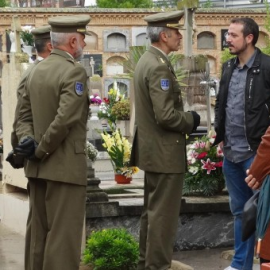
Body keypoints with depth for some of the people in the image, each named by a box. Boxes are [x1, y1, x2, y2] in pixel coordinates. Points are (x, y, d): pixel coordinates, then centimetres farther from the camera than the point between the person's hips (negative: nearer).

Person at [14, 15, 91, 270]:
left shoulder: (36, 70, 12)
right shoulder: (74, 72, -15)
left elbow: (24, 116, 10)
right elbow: (64, 120, -23)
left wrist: (27, 141, -5)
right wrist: (42, 151, -12)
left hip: (37, 167, 8)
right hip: (65, 167, -8)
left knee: (38, 231, 14)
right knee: (63, 235, -4)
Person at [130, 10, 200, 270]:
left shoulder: (147, 60, 11)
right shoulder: (159, 66, -21)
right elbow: (166, 116, -26)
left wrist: (185, 118, 11)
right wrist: (190, 120, -9)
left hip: (152, 150, 11)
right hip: (165, 153, -11)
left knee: (152, 211, 18)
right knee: (163, 215, -4)